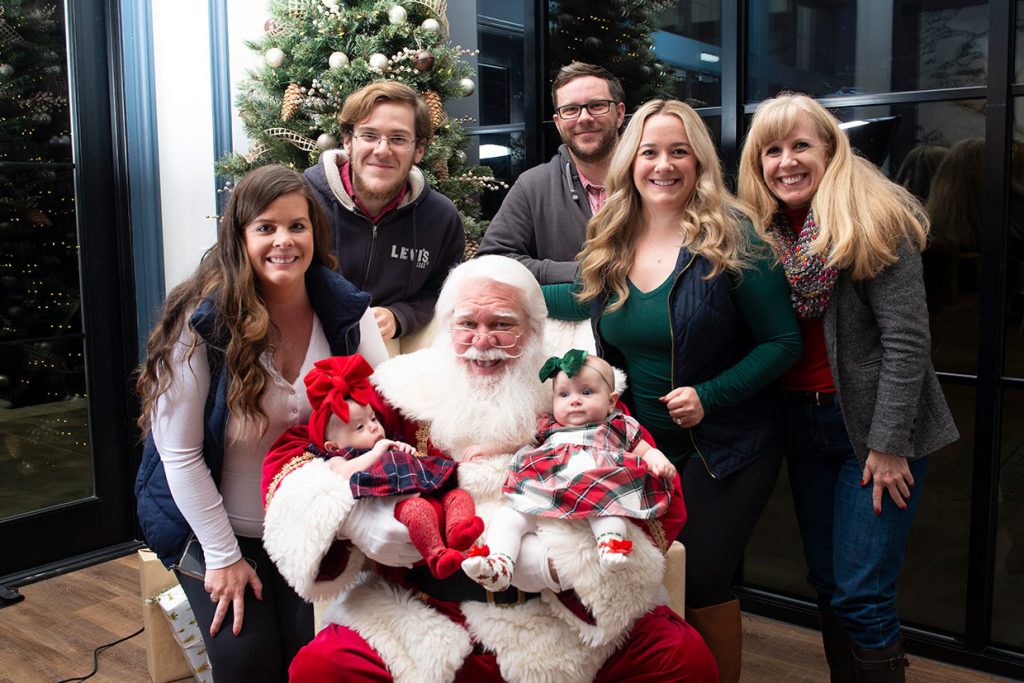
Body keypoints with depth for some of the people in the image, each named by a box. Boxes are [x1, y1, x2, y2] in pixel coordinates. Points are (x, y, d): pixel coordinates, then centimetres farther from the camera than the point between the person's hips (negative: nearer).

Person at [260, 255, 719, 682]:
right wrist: (351, 518, -19)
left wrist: (559, 561, -18)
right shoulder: (404, 392, 2)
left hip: (565, 615, 0)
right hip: (425, 620, 0)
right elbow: (286, 460, 1)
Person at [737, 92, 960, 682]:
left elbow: (906, 339, -15)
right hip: (805, 423, 6)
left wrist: (889, 443, -18)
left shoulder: (873, 222, -11)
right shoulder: (765, 233, 7)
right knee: (826, 583, 14)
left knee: (861, 596, -4)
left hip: (876, 424, -6)